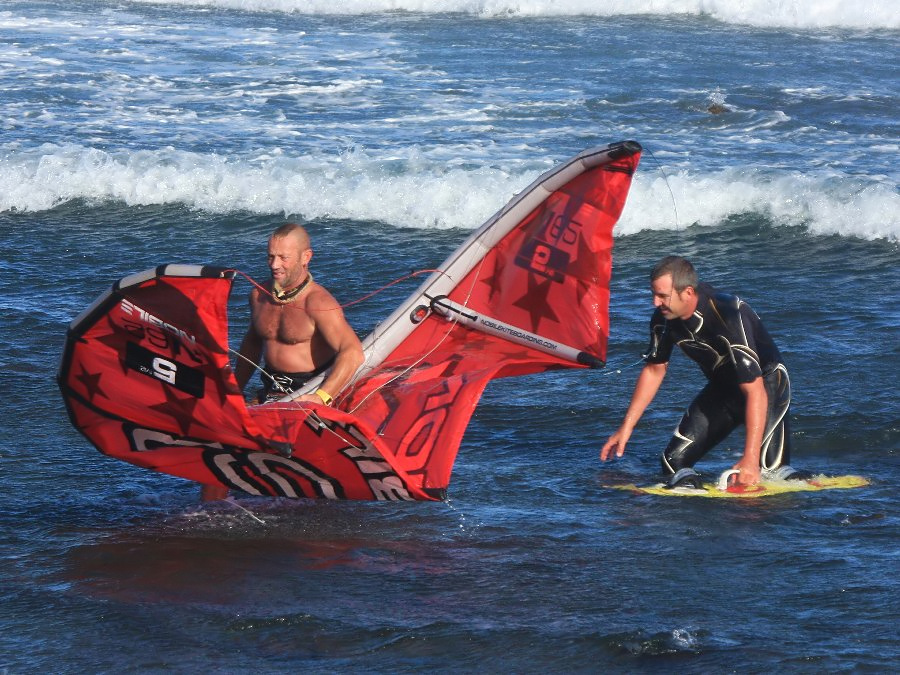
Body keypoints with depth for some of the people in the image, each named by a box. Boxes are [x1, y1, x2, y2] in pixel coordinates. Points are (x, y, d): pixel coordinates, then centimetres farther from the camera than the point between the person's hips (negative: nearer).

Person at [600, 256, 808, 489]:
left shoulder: (729, 316, -34)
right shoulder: (664, 318, -14)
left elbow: (755, 391, -37)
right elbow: (654, 370, 6)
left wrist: (750, 457, -43)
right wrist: (626, 428, 4)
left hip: (766, 382, -6)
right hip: (721, 388, 6)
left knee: (770, 468, -26)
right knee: (674, 462, -7)